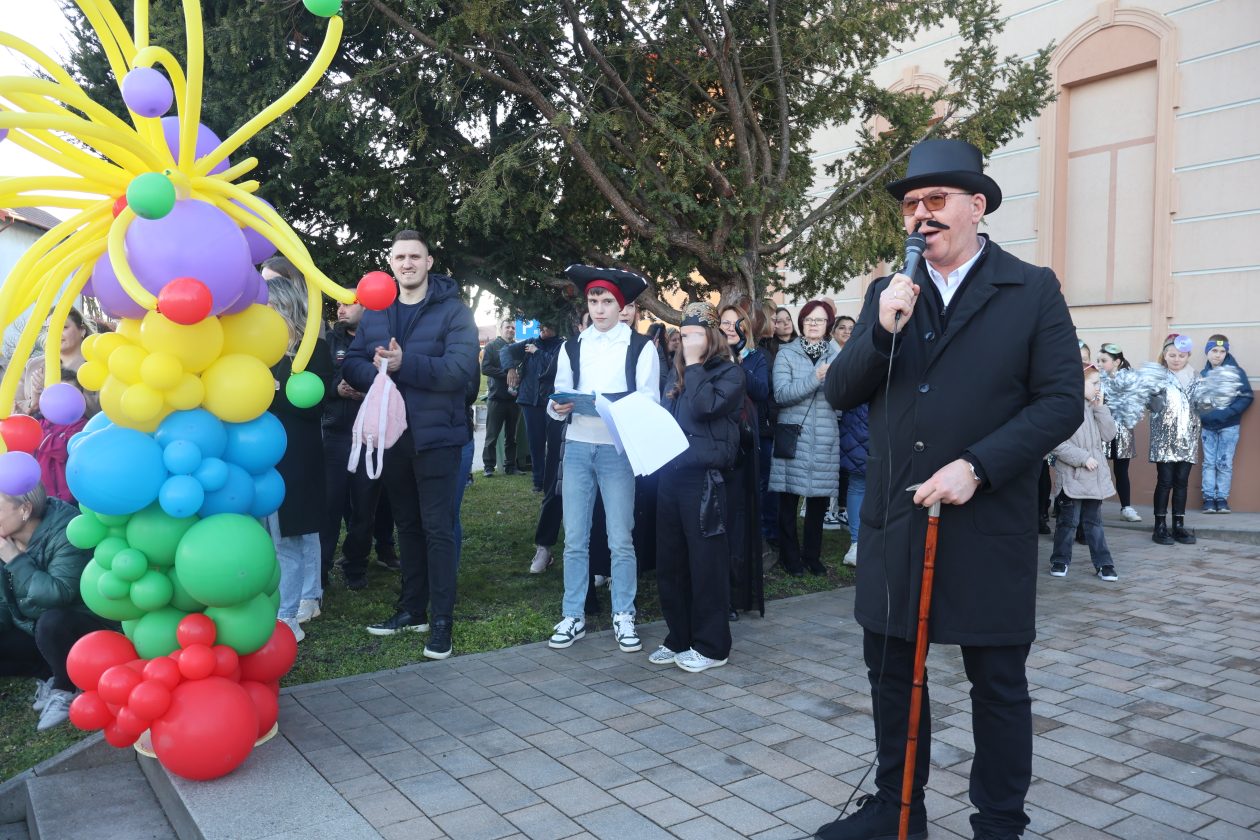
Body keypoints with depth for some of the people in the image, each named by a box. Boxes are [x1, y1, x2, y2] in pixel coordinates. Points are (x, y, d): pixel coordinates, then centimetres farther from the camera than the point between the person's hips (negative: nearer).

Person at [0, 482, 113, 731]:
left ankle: (64, 689, -12)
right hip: (34, 630, 8)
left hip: (87, 627, -7)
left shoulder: (65, 534, -25)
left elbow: (60, 593, -37)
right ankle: (50, 674, 3)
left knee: (51, 622, -37)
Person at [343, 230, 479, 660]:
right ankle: (412, 609, 28)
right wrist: (377, 371, -19)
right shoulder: (374, 311, 11)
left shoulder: (453, 310, -6)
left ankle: (442, 620, 6)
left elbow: (461, 368, -19)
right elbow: (352, 365, 3)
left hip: (436, 435, -5)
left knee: (437, 527, -2)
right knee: (407, 524, 16)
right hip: (391, 435, 6)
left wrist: (404, 364, -25)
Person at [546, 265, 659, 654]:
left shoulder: (641, 347, 2)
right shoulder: (572, 347, 13)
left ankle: (623, 616, 15)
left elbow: (649, 404, -3)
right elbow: (558, 397, 11)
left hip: (618, 450, -3)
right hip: (577, 447, 3)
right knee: (574, 539, 6)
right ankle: (573, 616, 15)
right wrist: (559, 406, -13)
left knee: (621, 540, 3)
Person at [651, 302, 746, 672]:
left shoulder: (730, 372, -3)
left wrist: (694, 363, -12)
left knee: (706, 564, -1)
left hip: (705, 477, -7)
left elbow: (703, 407, -19)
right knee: (670, 563, 10)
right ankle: (679, 639, 23)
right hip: (672, 474, 7)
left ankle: (711, 646, 11)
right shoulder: (679, 372, 17)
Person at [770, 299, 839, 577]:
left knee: (819, 500, 8)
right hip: (794, 435, -3)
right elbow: (781, 394, -12)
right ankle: (790, 557, 15)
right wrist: (814, 378, -21)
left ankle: (812, 556, 23)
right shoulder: (787, 353, 1)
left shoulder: (836, 355, 10)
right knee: (789, 501, 1)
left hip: (825, 437, 3)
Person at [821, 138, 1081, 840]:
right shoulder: (888, 293, 8)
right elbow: (840, 393, 4)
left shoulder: (1033, 290, -2)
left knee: (999, 683, 10)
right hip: (894, 521, 4)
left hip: (989, 526, -3)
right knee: (892, 672, 15)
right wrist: (882, 331, -13)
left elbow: (1062, 401, -8)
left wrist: (976, 467, -18)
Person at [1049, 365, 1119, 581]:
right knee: (1069, 520, 4)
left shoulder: (1094, 409, 10)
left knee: (1093, 521, 12)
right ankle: (1060, 560, 17)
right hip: (1073, 476, -6)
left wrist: (1100, 408, -2)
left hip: (1095, 475, 6)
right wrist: (1083, 457, -19)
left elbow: (1109, 435, 3)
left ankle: (1103, 563, 16)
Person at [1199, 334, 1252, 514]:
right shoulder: (1202, 374, 3)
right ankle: (1209, 498, 8)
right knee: (1209, 463, 4)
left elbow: (1246, 397, -8)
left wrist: (1228, 413, -18)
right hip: (1208, 427, 2)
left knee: (1225, 463, 2)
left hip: (1229, 426, -2)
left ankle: (1222, 498, 9)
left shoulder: (1236, 372, -5)